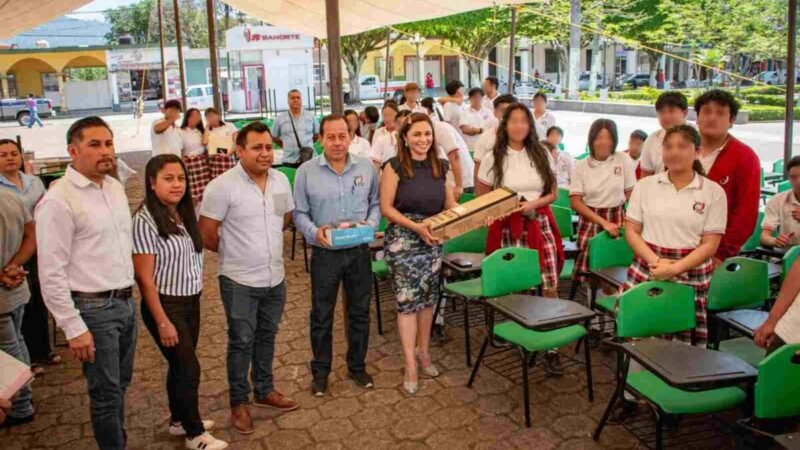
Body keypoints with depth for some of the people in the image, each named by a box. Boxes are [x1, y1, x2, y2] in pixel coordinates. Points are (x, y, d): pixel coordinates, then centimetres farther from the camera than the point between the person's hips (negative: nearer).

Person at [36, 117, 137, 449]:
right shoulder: (58, 201, -16)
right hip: (93, 309, -7)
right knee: (106, 393, 5)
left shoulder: (115, 187, 7)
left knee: (120, 386, 19)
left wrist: (129, 293, 15)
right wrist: (74, 328, -16)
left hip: (126, 302, 7)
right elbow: (51, 273, -16)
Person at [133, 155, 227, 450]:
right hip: (165, 305, -7)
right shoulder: (145, 220, -20)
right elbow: (144, 277, -19)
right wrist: (162, 322, -18)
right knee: (188, 368, 2)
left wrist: (195, 296, 8)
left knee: (181, 365, 19)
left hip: (191, 301, 7)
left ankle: (179, 420, 38)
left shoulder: (184, 213, 2)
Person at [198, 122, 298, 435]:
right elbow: (206, 233, -14)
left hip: (275, 277, 5)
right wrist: (234, 252, 0)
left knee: (267, 337, 20)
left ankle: (264, 391, 38)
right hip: (239, 280, -5)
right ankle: (239, 402, 26)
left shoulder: (281, 180, 0)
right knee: (241, 342, 8)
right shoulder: (222, 186, -18)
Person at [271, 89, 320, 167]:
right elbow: (274, 137, 12)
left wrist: (308, 144, 12)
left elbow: (317, 133, 17)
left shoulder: (310, 116, 6)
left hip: (308, 159, 1)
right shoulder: (280, 118, 2)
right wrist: (286, 145, 11)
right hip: (289, 160, -1)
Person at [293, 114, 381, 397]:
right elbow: (300, 213, -3)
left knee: (360, 312, 14)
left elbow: (376, 203, 7)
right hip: (325, 253, -2)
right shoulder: (306, 172, -6)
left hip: (359, 251, 2)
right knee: (321, 316, 10)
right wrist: (314, 232, -20)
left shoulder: (367, 168, 0)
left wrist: (371, 225, -12)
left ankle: (357, 366, 33)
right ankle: (320, 371, 27)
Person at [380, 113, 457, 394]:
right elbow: (386, 207, -11)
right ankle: (411, 366, 5)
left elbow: (451, 205, 11)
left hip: (433, 240, 5)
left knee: (428, 298, 13)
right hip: (402, 241, -5)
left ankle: (423, 352, 31)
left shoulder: (440, 166, 6)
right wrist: (415, 226, -21)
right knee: (407, 300, -3)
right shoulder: (394, 166, -9)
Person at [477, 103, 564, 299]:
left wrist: (533, 204, -9)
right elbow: (481, 198, 6)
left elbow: (552, 193, 10)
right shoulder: (492, 158, 0)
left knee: (550, 285, -3)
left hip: (540, 224, 2)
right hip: (509, 227, -2)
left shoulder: (541, 155, 7)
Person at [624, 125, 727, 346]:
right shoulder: (645, 185, 5)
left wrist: (674, 269, -15)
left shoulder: (713, 191, 1)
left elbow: (710, 245, -3)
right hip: (646, 271, 1)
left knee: (683, 342, 1)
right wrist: (656, 261, -12)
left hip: (691, 275, -1)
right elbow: (631, 232, 4)